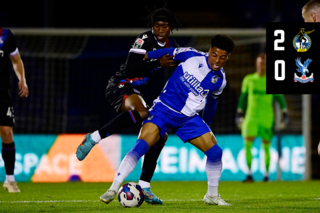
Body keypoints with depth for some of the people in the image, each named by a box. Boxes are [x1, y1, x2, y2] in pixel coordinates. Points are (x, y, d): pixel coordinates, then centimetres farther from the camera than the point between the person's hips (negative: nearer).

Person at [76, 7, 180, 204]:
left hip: (136, 92, 8)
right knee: (141, 112, -40)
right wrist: (158, 63, -26)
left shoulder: (171, 46, 8)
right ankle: (93, 138, -32)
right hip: (121, 87, -8)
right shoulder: (144, 40, -15)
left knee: (159, 135, -1)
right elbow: (130, 70, -25)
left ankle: (144, 187, 3)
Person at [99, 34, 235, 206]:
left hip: (188, 118, 4)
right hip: (163, 110, -4)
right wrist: (145, 57, 8)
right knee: (141, 146, -23)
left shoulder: (219, 80, 1)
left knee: (215, 152, -6)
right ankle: (113, 189, -20)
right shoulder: (192, 56, -11)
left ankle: (212, 195, 17)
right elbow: (169, 53, 5)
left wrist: (206, 126, 30)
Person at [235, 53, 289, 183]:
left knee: (266, 147, 2)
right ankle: (249, 174, -12)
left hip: (267, 118, -1)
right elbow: (243, 97, 16)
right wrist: (239, 113, 16)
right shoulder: (248, 80, 6)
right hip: (251, 117, 1)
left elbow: (280, 98, 5)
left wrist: (285, 114, -2)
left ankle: (266, 175, 13)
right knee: (247, 144, -14)